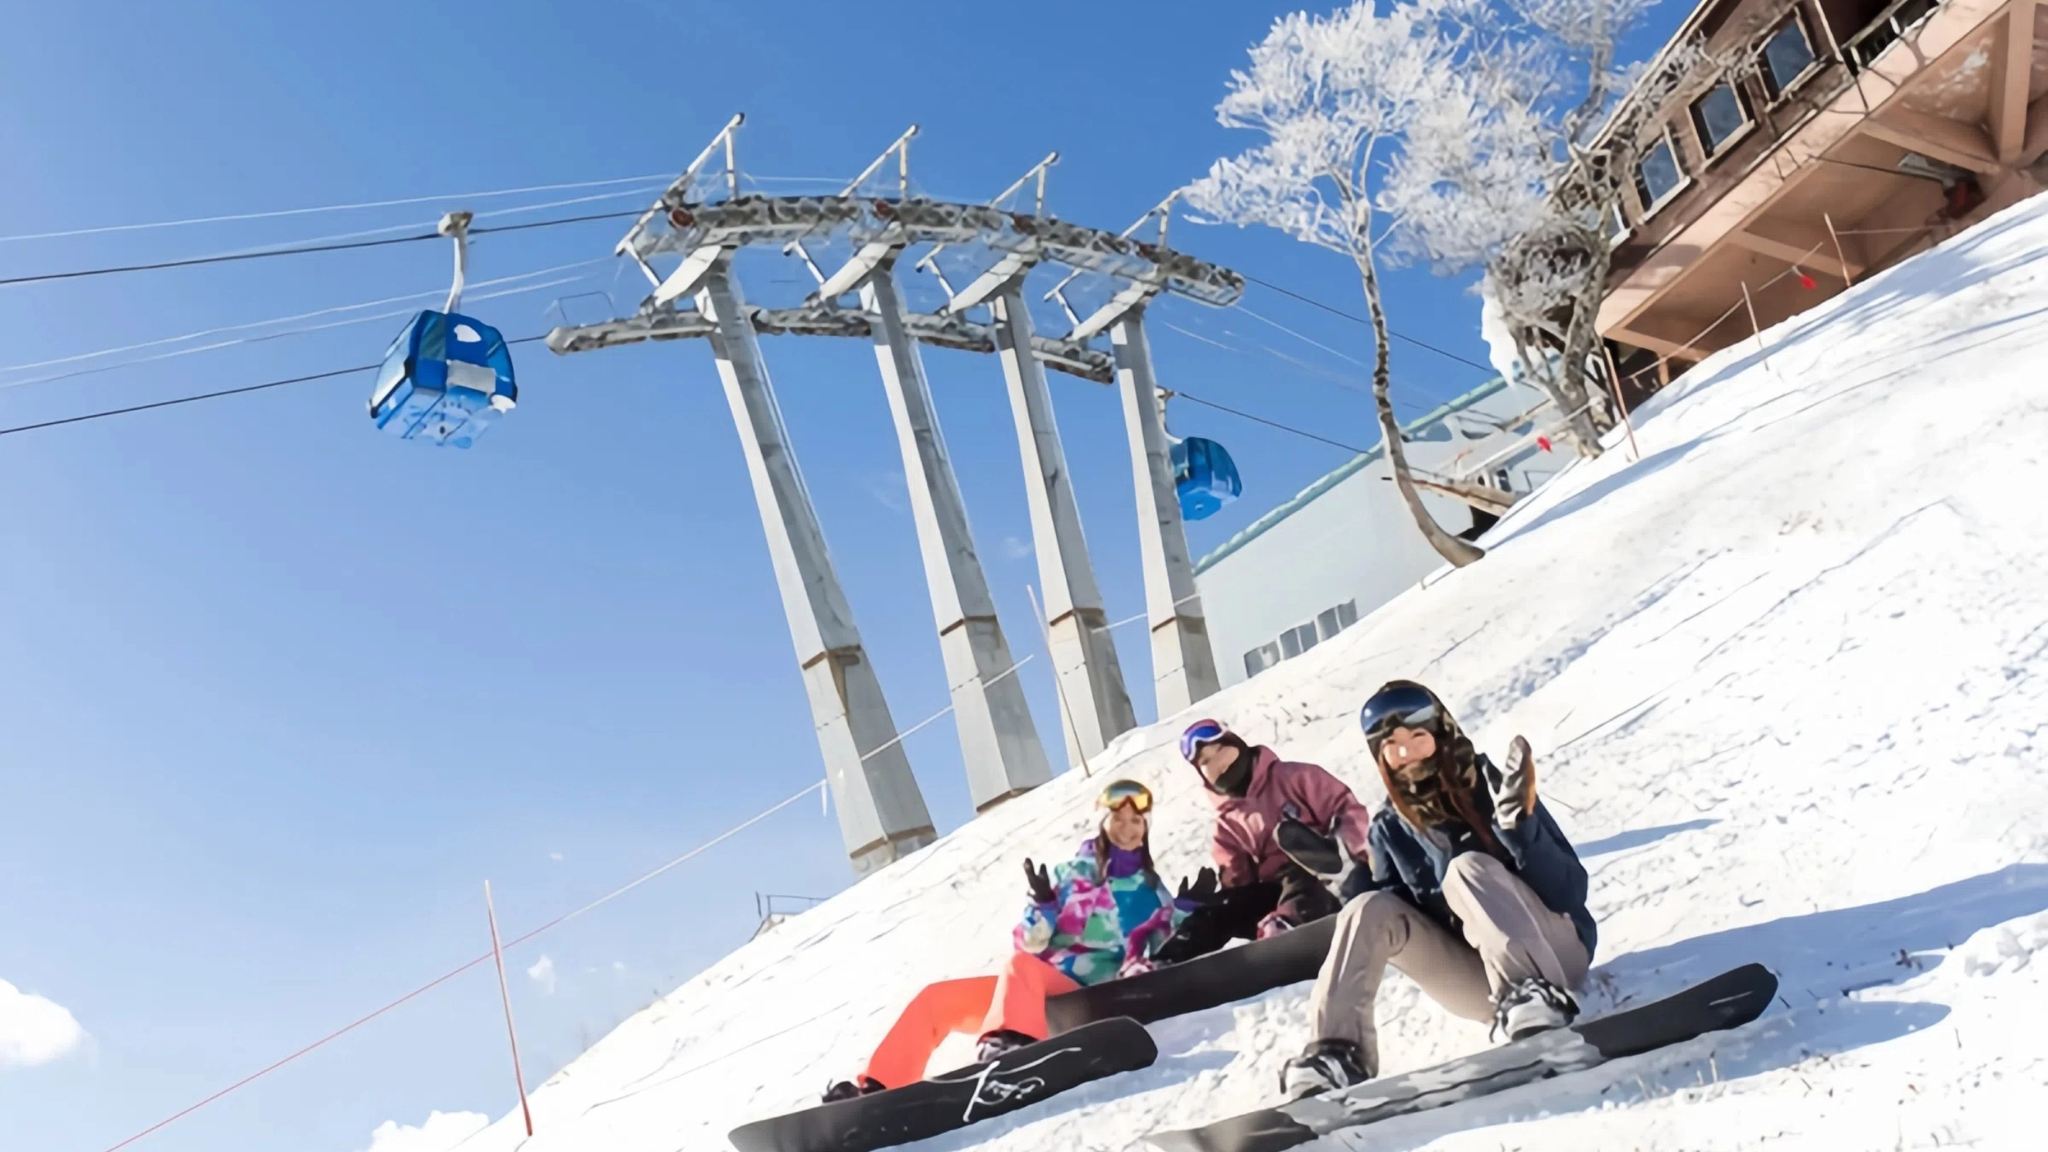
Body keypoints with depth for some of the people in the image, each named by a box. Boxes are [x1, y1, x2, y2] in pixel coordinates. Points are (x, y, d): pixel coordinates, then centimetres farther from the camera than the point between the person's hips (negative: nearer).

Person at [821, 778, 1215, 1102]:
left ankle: (1007, 1046, -64)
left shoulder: (1153, 893, 13)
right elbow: (1029, 943, 10)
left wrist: (1189, 913, 0)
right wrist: (1044, 907, -10)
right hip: (1029, 987, 4)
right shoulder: (1071, 874, 15)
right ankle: (875, 1089, -13)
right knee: (935, 999, -13)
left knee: (1020, 967, -36)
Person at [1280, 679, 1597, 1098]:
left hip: (1554, 951, -4)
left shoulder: (1496, 788, -7)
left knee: (1467, 868, -26)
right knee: (1370, 910, -16)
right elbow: (1392, 919, 6)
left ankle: (1531, 993, -44)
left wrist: (1520, 825, -30)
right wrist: (1349, 880, -9)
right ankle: (1338, 1053, -30)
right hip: (1481, 980, 4)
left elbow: (1571, 891, -14)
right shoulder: (1391, 828, 6)